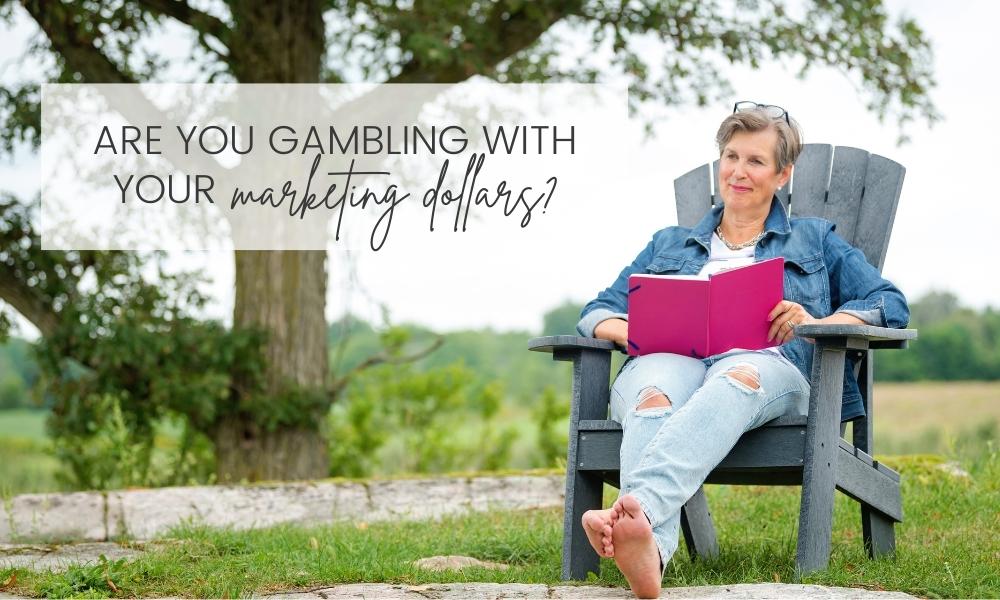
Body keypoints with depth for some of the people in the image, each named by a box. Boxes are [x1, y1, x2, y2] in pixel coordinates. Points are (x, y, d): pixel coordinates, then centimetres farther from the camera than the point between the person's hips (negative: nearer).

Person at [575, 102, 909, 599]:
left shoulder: (815, 240, 31)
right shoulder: (669, 244, 37)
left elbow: (890, 305, 16)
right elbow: (597, 313, 26)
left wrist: (817, 322, -5)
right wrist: (628, 328, 0)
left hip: (767, 364, -2)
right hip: (669, 359, 2)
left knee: (738, 379, -42)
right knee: (654, 398, -40)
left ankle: (637, 505, -68)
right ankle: (647, 551, -67)